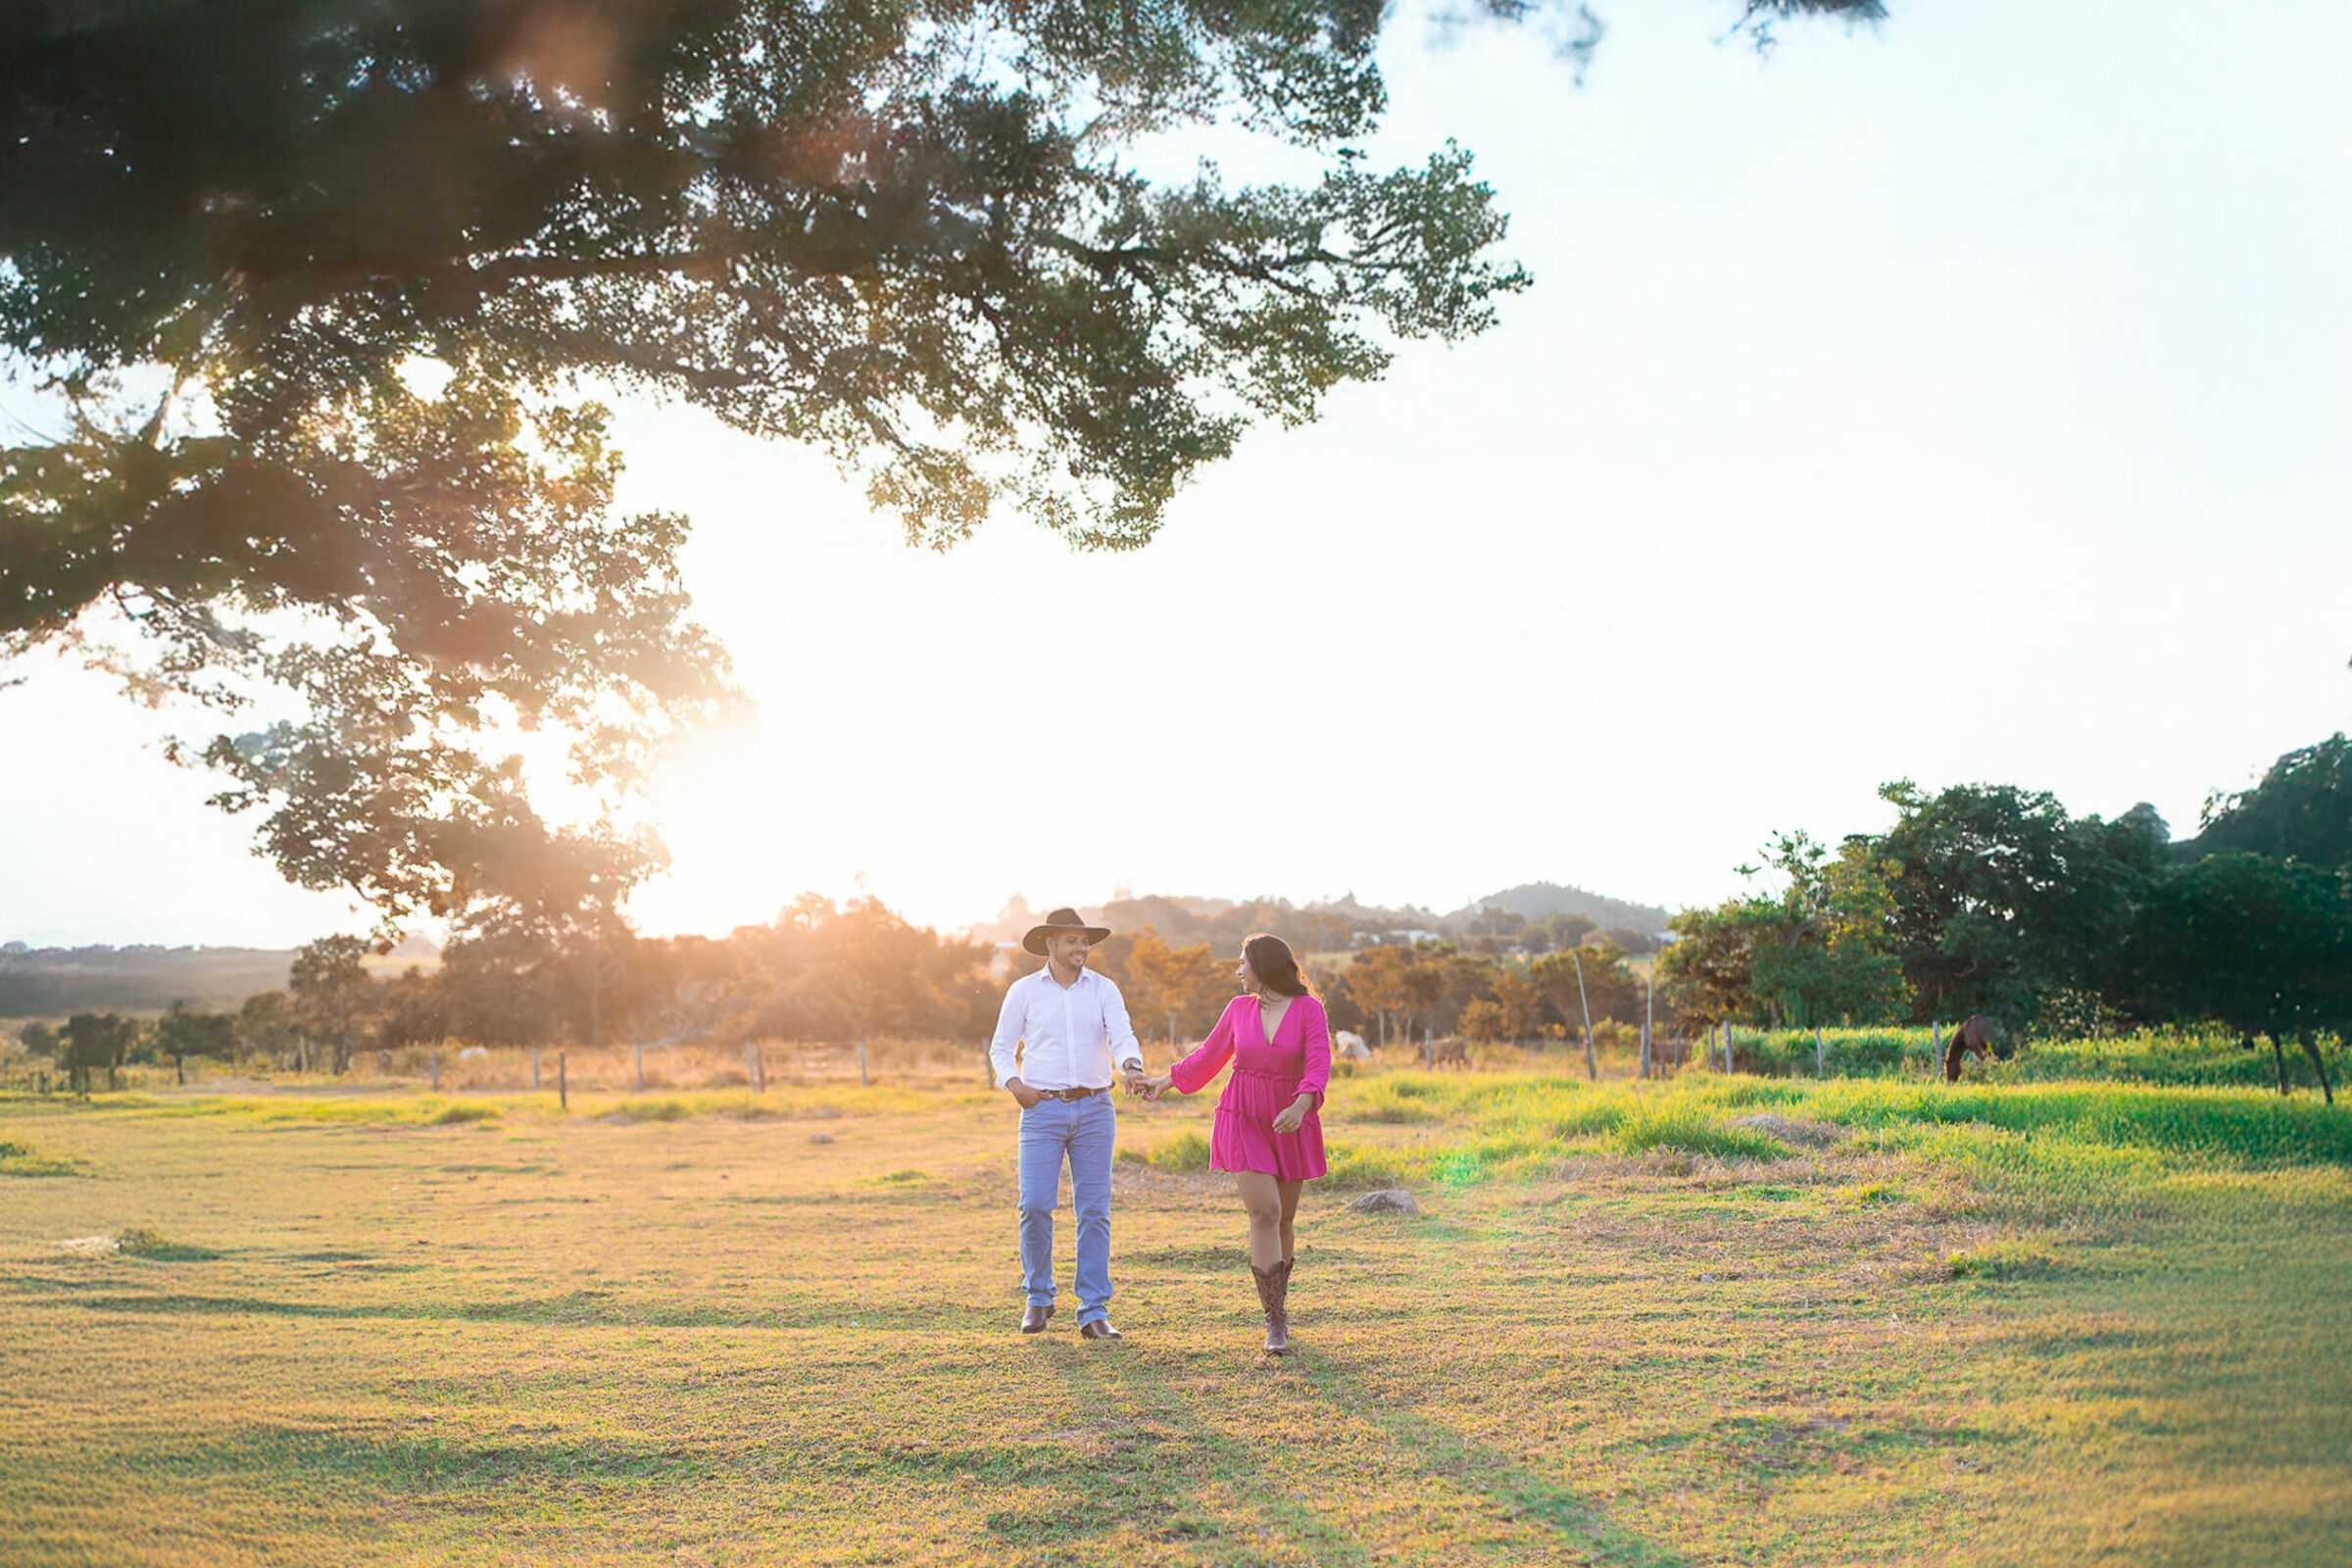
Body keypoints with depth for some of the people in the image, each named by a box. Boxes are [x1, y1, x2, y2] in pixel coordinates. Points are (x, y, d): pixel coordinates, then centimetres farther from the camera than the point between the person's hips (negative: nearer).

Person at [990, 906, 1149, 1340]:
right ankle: (1039, 1297, 12)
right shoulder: (1024, 991, 5)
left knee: (1094, 1211, 0)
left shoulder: (1103, 989, 7)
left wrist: (1132, 1065, -30)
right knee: (1035, 1206, -9)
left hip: (1095, 1110, 1)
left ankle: (1094, 1313, 5)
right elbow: (1000, 1048, 11)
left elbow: (1122, 1034, -8)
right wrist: (1014, 1083, -8)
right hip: (1043, 1110, -1)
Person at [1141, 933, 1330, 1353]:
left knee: (1283, 1221, 8)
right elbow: (1208, 1057, 17)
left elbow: (1319, 1068, -17)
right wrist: (1165, 1081, 24)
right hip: (1243, 1121, 1)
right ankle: (1276, 1322, -12)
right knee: (1264, 1213, -14)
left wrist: (1300, 1106, -34)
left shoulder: (1309, 1009, -7)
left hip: (1292, 1125, 0)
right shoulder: (1239, 1009, 3)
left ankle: (1277, 1301, 32)